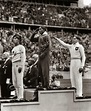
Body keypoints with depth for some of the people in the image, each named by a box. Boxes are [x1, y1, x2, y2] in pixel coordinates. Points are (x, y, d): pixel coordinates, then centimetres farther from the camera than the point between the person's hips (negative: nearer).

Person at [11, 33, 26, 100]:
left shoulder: (21, 47, -2)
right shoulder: (14, 48, 22)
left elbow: (23, 57, -10)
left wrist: (21, 66, -18)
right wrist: (13, 66, 17)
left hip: (19, 64, -8)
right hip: (14, 65, 8)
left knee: (19, 81, -10)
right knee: (14, 82, 7)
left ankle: (20, 97, -9)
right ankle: (17, 95, 14)